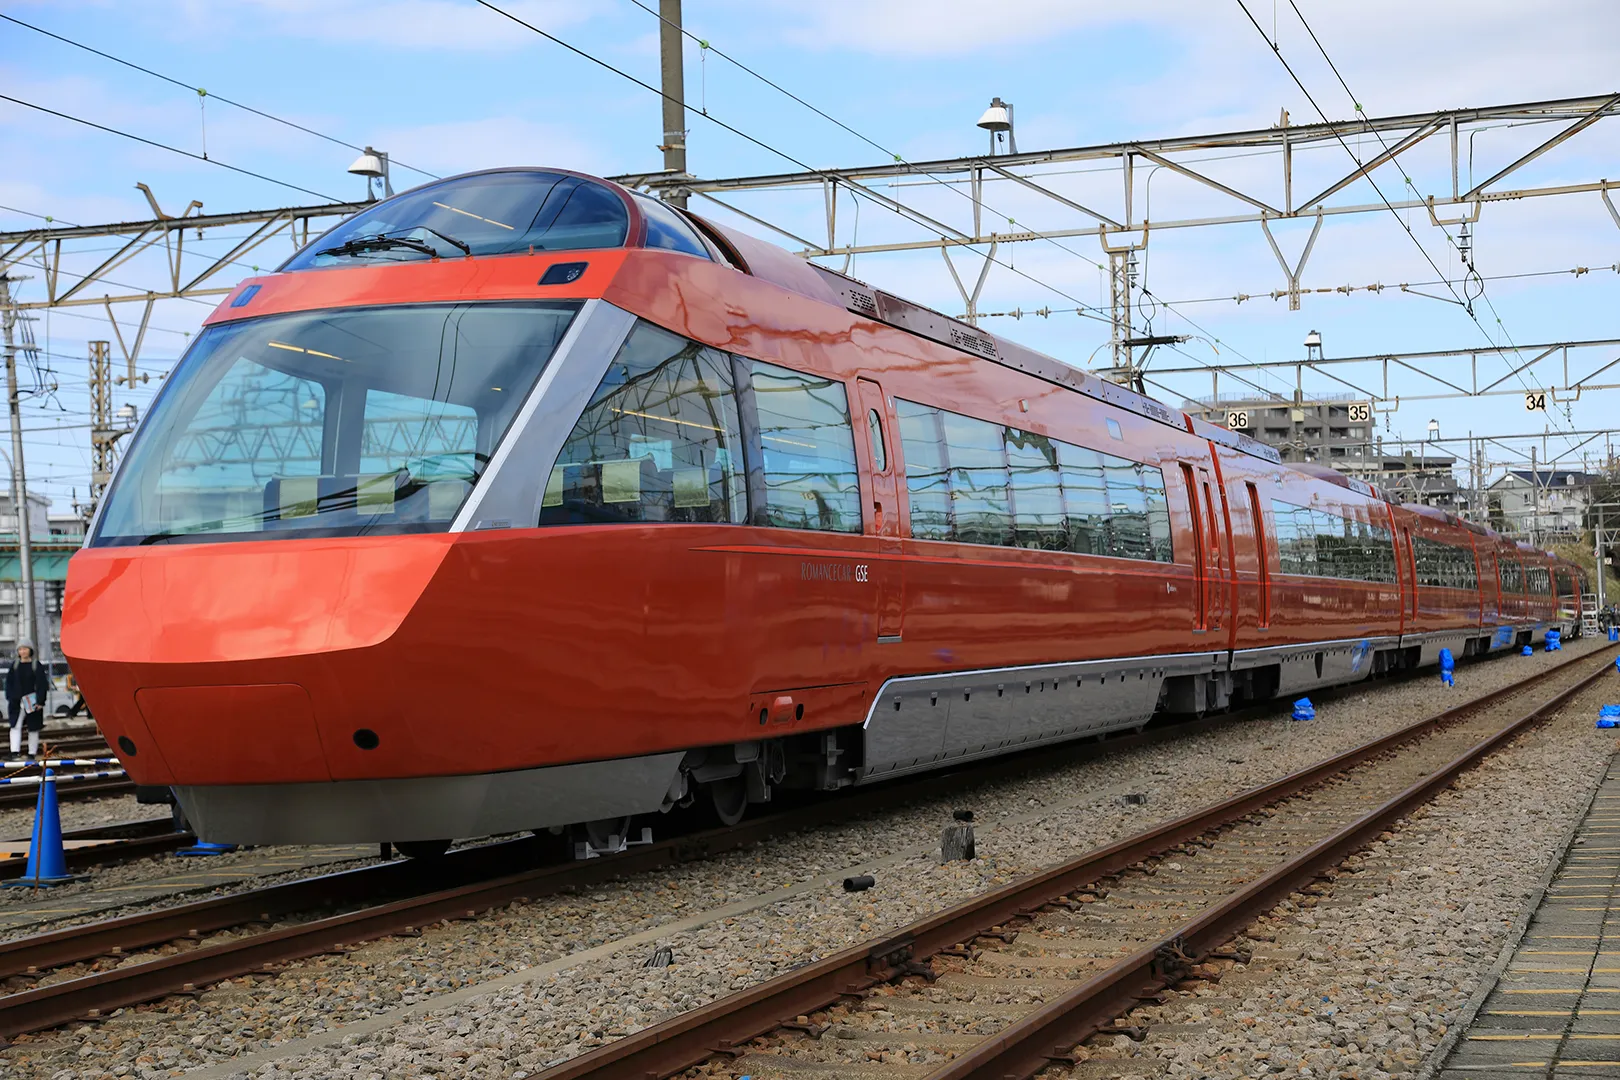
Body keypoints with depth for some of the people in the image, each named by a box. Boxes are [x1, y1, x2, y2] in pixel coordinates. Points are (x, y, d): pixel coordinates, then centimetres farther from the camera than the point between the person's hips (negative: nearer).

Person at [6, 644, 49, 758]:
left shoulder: (36, 665, -3)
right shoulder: (15, 665, 7)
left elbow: (42, 684, -6)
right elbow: (9, 683, 10)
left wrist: (40, 701, -13)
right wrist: (9, 698, 1)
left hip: (32, 702, -2)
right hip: (17, 702, 2)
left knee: (33, 729, 5)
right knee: (15, 726, -10)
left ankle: (32, 753, 13)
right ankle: (14, 752, -14)